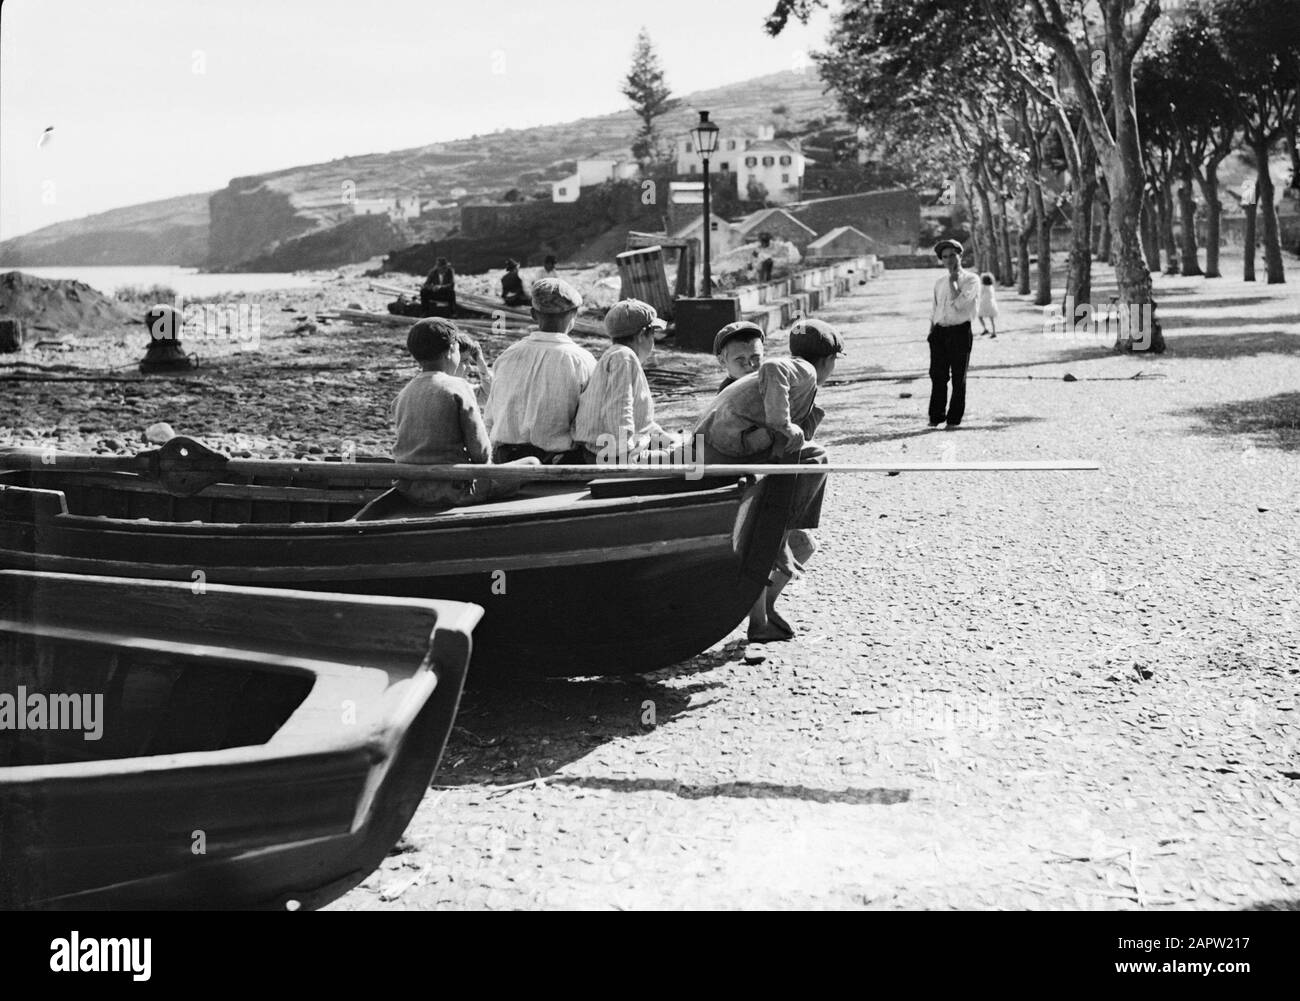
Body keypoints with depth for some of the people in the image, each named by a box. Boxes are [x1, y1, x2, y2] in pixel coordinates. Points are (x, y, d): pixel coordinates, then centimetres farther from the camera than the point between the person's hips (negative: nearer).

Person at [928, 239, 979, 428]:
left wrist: (953, 281, -8)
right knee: (937, 375, 2)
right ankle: (936, 416, 10)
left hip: (960, 332, -4)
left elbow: (959, 303, -16)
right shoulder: (939, 283, 16)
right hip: (939, 332, 4)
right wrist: (931, 332, 10)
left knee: (958, 378, 2)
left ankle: (954, 418, 8)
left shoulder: (971, 279, -2)